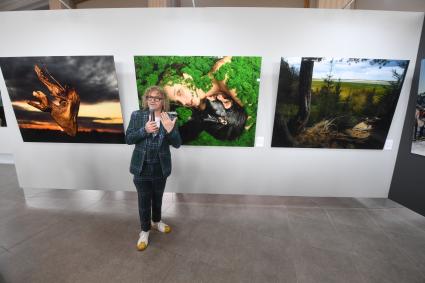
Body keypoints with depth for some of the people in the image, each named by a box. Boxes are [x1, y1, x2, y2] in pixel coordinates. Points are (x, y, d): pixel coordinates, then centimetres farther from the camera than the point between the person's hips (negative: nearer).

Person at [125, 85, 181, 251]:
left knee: (158, 198, 20)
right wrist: (144, 130, -23)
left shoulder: (169, 119, -5)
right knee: (144, 200, 12)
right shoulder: (137, 116, -4)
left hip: (161, 168, 1)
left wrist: (170, 130, -29)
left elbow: (177, 144, -10)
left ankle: (156, 222, 47)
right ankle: (145, 230, 36)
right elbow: (128, 139, -6)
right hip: (142, 168, 0)